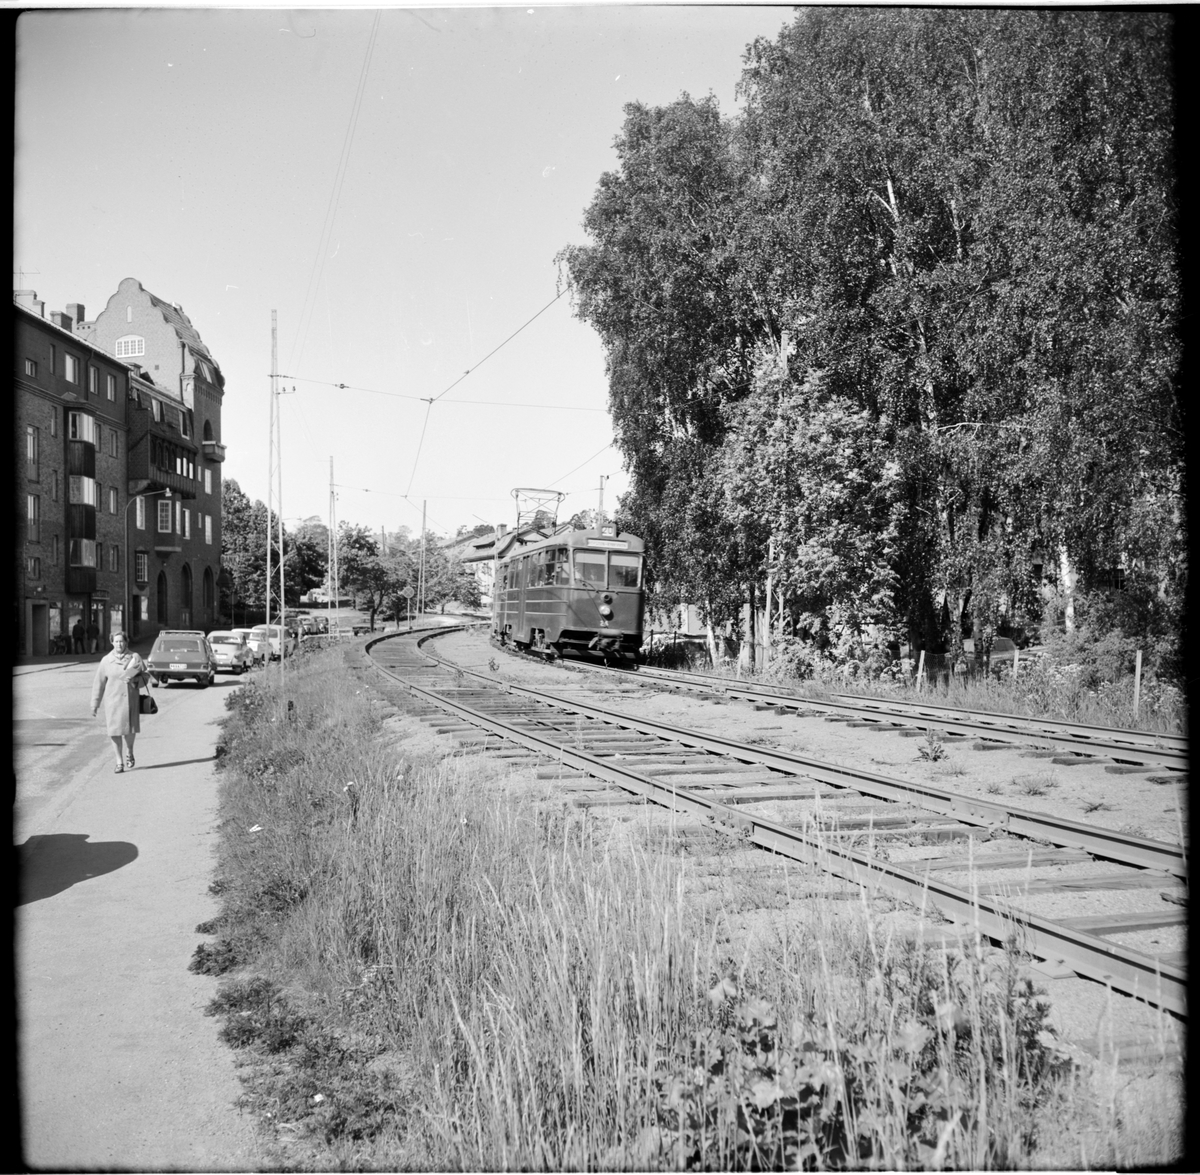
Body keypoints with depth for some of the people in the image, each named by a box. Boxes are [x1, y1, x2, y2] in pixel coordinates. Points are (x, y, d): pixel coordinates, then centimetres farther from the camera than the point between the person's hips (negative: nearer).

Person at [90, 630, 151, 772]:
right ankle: (119, 762, 10)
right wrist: (95, 704, 4)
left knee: (130, 729, 1)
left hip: (130, 699, 0)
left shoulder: (134, 657, 1)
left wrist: (134, 680, -16)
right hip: (112, 700, 0)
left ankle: (129, 753, 32)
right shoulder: (106, 660, 1)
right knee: (114, 731, -2)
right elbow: (99, 683, 4)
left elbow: (145, 676, 6)